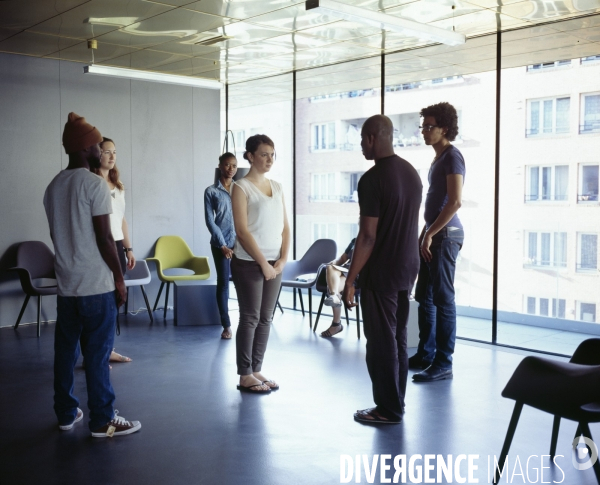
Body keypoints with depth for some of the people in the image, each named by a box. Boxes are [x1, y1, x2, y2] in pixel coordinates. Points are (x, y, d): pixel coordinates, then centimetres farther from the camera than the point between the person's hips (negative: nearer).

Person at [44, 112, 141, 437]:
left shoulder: (53, 187, 11)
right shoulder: (94, 184, -13)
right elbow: (104, 238, -15)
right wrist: (119, 278, -7)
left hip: (66, 285, 8)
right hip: (96, 285, -7)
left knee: (65, 351, 12)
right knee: (97, 354, -2)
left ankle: (66, 413, 22)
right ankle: (103, 420, 6)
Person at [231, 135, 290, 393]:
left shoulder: (277, 187, 12)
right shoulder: (241, 187, -7)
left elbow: (284, 226, 11)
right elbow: (242, 231, -14)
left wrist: (282, 260, -1)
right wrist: (263, 263, -14)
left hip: (274, 264, 6)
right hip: (249, 263, -6)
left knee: (265, 319, 10)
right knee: (250, 318, -1)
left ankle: (256, 370, 20)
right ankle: (245, 375, 9)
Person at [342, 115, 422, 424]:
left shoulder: (372, 179, -18)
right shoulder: (412, 173, 8)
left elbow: (368, 236, -20)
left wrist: (350, 279, -14)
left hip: (380, 271, -8)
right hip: (407, 268, 8)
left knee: (381, 342, 2)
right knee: (397, 338, 14)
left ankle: (389, 410, 11)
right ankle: (396, 404, 23)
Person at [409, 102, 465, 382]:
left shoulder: (452, 157, -11)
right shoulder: (439, 158, 17)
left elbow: (455, 202, -21)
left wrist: (430, 233, -18)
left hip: (445, 235, -10)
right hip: (434, 235, 10)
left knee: (443, 299, -6)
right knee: (424, 297, 13)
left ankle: (443, 364, 0)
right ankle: (426, 354, 23)